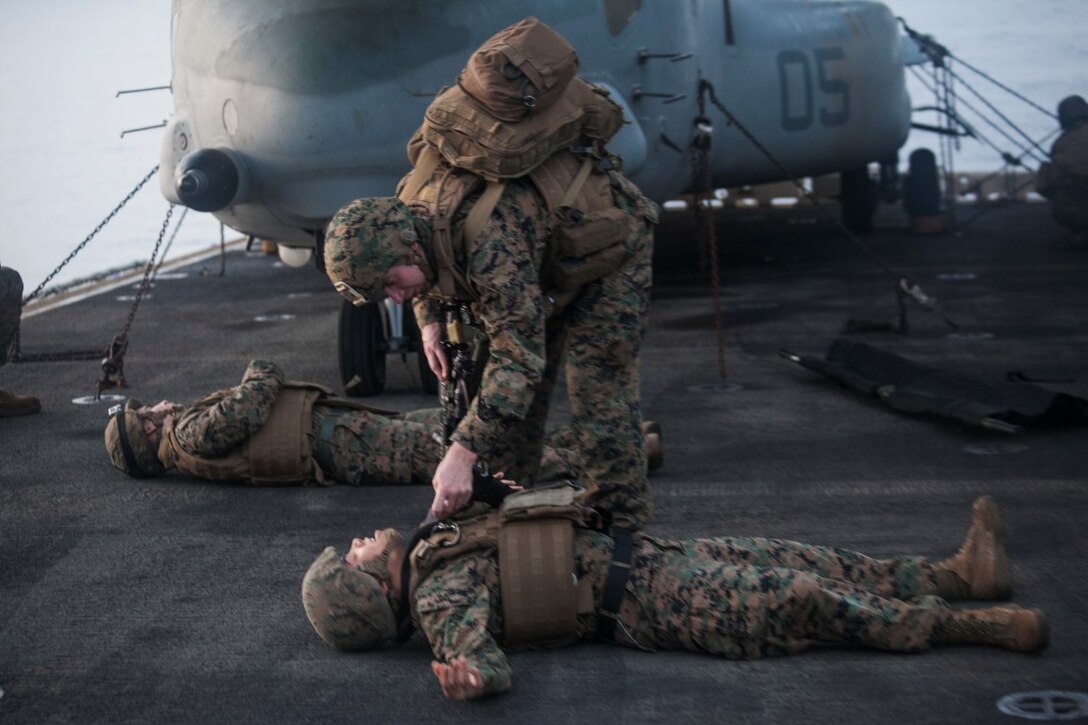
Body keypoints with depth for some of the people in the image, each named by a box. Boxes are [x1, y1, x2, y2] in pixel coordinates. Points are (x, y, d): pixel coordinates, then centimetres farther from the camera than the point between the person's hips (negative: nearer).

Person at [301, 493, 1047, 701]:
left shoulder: (433, 553, 12)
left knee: (794, 562, 5)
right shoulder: (439, 605, -15)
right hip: (647, 600, -9)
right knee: (804, 601, -15)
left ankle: (962, 574, 10)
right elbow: (488, 660, -31)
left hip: (637, 553, 9)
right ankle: (979, 625, -6)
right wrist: (468, 681, -52)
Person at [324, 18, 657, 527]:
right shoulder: (406, 213, -17)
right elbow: (433, 273, 11)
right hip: (550, 263, 8)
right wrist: (430, 320, -4)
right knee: (511, 395, 6)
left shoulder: (491, 238, -44)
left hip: (609, 238, -8)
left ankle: (625, 533, -6)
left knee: (598, 390, -14)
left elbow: (520, 356, -46)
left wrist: (461, 455, -51)